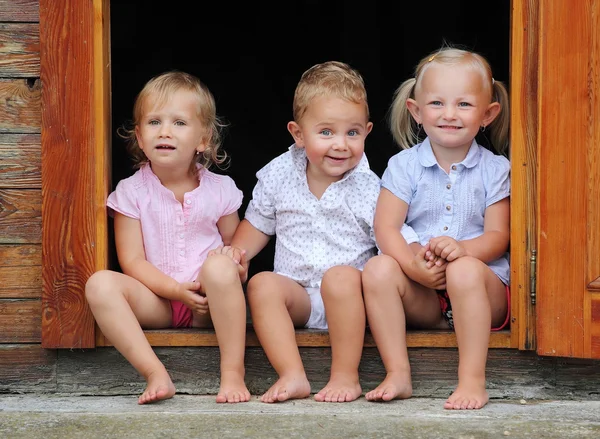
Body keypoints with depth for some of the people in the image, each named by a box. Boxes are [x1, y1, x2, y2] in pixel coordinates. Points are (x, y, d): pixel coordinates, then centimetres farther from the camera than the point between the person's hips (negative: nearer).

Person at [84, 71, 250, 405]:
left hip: (207, 303, 0)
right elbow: (132, 260, -4)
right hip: (156, 299, 1)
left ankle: (234, 372, -32)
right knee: (100, 284, -27)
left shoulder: (220, 190, 4)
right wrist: (176, 290, -19)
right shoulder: (131, 192, 1)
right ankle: (155, 374, -34)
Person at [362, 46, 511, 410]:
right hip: (422, 298, 2)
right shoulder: (405, 165, 5)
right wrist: (414, 264, -25)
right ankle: (398, 374, -24)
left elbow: (498, 237, -5)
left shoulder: (494, 168, 3)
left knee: (464, 271, -35)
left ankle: (473, 380, -32)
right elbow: (386, 228, -5)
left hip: (484, 288, -2)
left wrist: (464, 249, -28)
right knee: (378, 269, -26)